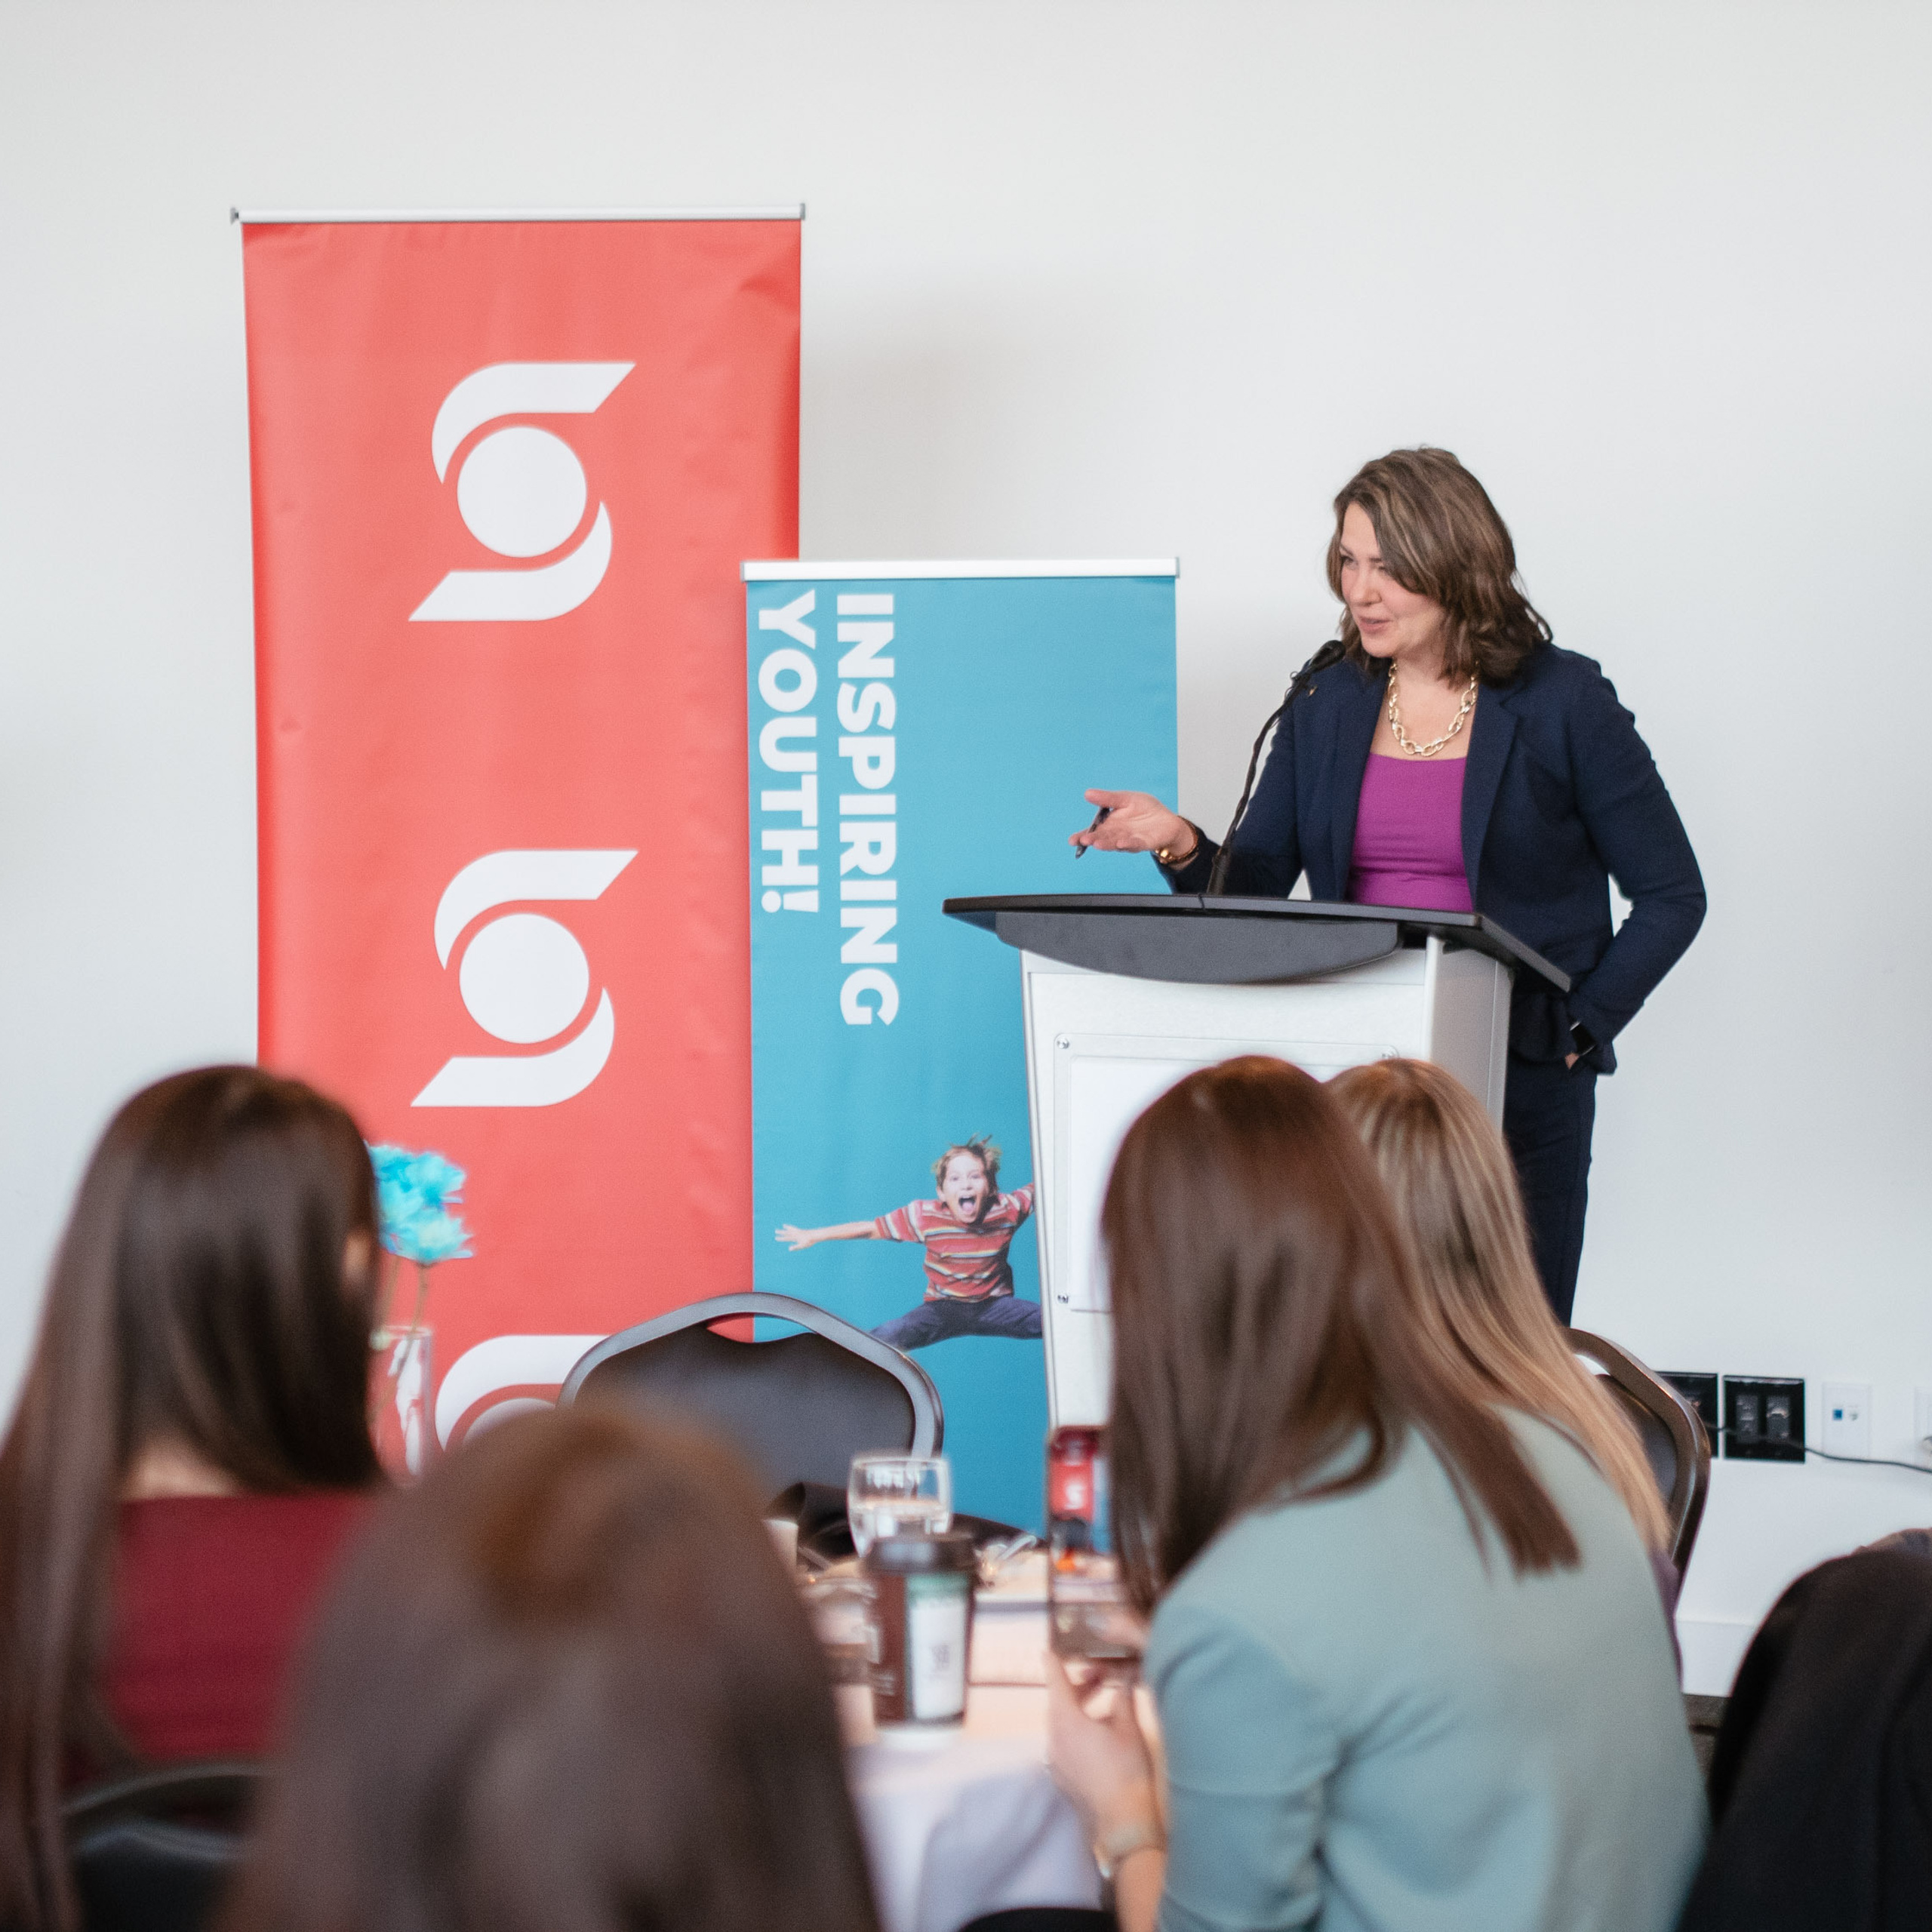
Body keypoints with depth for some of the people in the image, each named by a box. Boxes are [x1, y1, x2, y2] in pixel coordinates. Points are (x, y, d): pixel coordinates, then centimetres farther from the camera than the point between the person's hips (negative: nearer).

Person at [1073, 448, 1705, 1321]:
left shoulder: (1563, 705, -2)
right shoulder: (1324, 702, 10)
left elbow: (1671, 896, 2)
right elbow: (1259, 885, 10)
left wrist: (1582, 1026, -6)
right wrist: (1183, 848, -10)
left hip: (1518, 1082, -3)